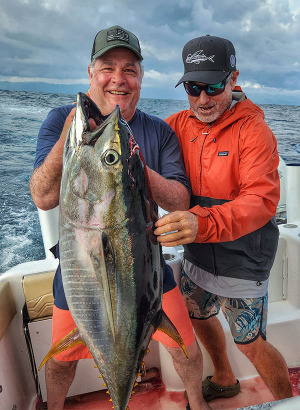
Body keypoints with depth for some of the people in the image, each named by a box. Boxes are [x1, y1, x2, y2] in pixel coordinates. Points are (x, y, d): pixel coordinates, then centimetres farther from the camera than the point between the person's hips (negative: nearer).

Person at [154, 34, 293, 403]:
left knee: (250, 344, 8)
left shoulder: (253, 130, -18)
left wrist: (202, 223, -46)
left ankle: (288, 399, 42)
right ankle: (224, 380, 54)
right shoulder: (180, 124, -1)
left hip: (242, 262, -6)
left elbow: (261, 201, -29)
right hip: (197, 255, 7)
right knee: (197, 317, 24)